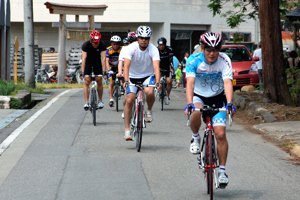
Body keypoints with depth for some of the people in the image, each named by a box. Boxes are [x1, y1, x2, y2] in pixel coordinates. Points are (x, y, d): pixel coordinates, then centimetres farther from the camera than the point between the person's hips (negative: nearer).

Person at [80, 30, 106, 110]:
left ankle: (100, 101, 9)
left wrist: (104, 71, -36)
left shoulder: (102, 45, -25)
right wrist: (82, 72, -39)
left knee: (99, 81, -6)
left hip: (97, 62, 1)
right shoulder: (86, 45, -28)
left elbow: (103, 58, -27)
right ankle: (86, 103, -12)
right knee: (87, 82, -11)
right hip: (88, 62, -1)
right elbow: (83, 59, -32)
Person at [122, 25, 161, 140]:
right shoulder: (131, 48, -18)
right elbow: (126, 65, -28)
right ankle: (127, 129, -6)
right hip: (133, 76, 0)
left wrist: (157, 82, -46)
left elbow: (156, 66, -30)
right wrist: (126, 81, -44)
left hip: (148, 76, 0)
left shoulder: (153, 50, -18)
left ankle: (149, 110, 0)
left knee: (149, 92, -32)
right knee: (129, 100, -14)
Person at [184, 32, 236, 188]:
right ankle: (195, 138, -6)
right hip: (198, 96, 0)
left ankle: (222, 170, 3)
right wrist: (189, 104, -48)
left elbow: (228, 82, -31)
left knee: (220, 134, -12)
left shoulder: (224, 60, -20)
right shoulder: (194, 61, -22)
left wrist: (230, 103, -47)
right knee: (196, 111, -36)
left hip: (217, 99, 1)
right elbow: (190, 82, -33)